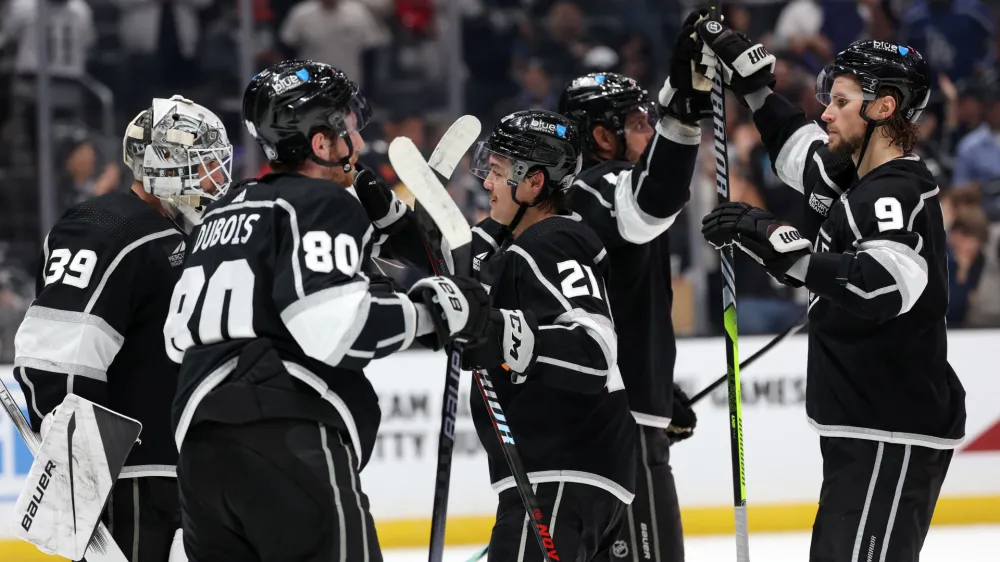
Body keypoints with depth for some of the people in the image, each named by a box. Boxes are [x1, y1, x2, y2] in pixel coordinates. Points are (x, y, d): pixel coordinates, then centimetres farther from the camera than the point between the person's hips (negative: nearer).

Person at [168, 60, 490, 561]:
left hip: (199, 443, 8)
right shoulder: (322, 202, -3)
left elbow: (179, 336, 26)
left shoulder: (222, 212, 23)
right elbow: (337, 327, -18)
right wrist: (434, 311, -4)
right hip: (292, 444, -8)